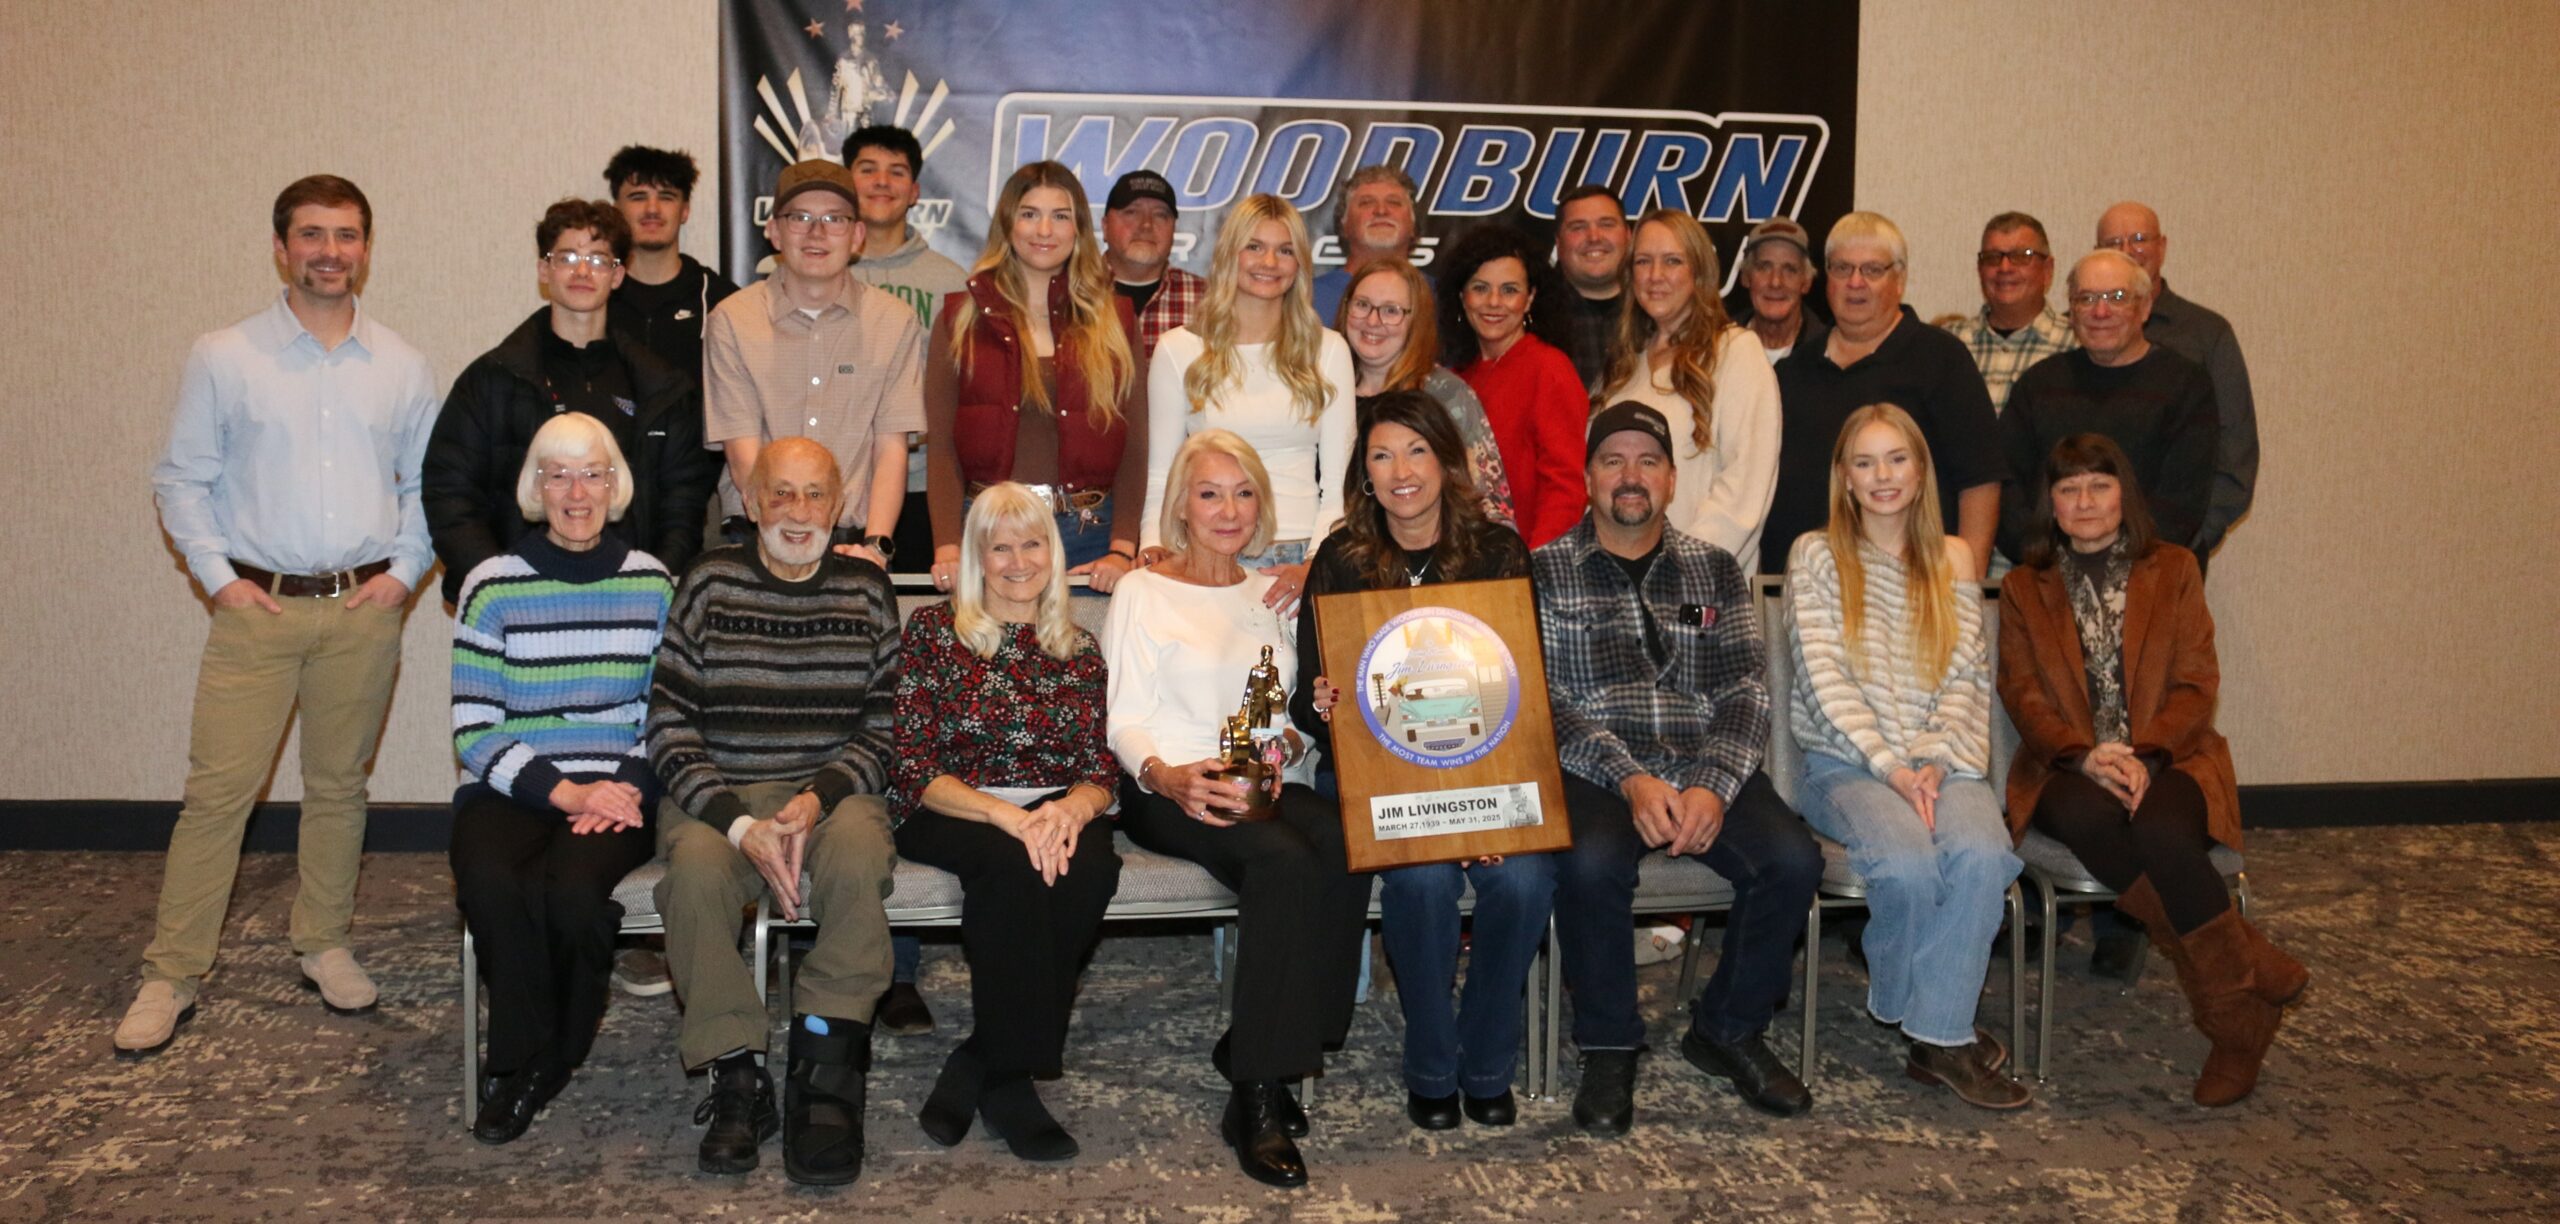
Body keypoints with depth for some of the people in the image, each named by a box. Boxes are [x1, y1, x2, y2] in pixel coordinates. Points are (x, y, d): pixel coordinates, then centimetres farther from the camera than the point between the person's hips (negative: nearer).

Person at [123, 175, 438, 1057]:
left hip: (364, 609, 2)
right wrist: (217, 577, -4)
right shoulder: (222, 358, 1)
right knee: (217, 788, -4)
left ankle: (324, 945, 24)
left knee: (339, 785, 10)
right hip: (257, 606, -2)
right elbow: (181, 478, 5)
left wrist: (405, 569, 1)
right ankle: (171, 976, 4)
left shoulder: (403, 368, 7)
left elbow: (428, 482, 13)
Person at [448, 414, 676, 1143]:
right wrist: (562, 790, -12)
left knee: (574, 892, -31)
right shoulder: (493, 586, 4)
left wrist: (628, 786, -7)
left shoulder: (650, 584, 9)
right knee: (491, 886, -33)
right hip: (510, 791, 0)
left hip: (614, 792, 0)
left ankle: (534, 1065, -1)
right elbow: (474, 730, 0)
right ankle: (527, 1055, -5)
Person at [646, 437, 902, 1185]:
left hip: (833, 792, 0)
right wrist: (741, 824, -15)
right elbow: (669, 730, -2)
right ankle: (736, 1079, -19)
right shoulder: (710, 584, 3)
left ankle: (825, 1080, -24)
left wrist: (817, 799, -14)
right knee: (696, 868, -33)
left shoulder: (866, 590, 8)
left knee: (858, 857, -33)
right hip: (719, 794, 0)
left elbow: (883, 731, 5)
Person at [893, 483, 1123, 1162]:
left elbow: (1102, 772, 9)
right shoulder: (932, 631, 5)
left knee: (1092, 868, -33)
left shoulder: (1078, 650, 15)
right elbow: (913, 771, -4)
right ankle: (1008, 1077, -23)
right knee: (1012, 863, -37)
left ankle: (978, 1066, -21)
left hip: (1055, 816, 3)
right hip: (950, 817, -3)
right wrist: (1004, 813, -21)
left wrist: (1073, 808, -17)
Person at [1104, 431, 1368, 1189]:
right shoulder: (1142, 593, 9)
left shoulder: (1274, 596, 23)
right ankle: (1257, 1098, -29)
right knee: (1286, 864, -35)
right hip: (1172, 793, -4)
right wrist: (1168, 777, -21)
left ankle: (1254, 1052, -20)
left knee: (1345, 856, -31)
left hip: (1271, 784, 4)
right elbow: (1125, 722, 0)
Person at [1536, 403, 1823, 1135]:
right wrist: (1629, 779, -18)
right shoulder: (1545, 572, 7)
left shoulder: (1713, 572, 15)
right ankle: (1608, 1049, -10)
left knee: (1792, 860, -23)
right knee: (1592, 864, -34)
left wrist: (1713, 786, -13)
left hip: (1703, 769, 3)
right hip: (1592, 769, -3)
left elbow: (1744, 693, 6)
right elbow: (1544, 700, -4)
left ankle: (1728, 1031, 2)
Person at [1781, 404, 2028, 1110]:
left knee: (1982, 852, -31)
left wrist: (1933, 760, -9)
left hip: (1939, 763, 3)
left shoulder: (1951, 560, 17)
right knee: (1907, 860, -33)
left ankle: (1937, 1036, -20)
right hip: (1845, 765, -2)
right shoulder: (1816, 557, 7)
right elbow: (1825, 679, -4)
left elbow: (1967, 677, 8)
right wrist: (1889, 767, -14)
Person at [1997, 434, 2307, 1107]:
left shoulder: (2173, 569, 13)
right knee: (2091, 822, -36)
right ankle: (2248, 976, -25)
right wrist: (2085, 755, -16)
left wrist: (2144, 755, -15)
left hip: (2165, 759, 0)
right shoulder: (2024, 587, 15)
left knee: (2160, 831, -36)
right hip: (2069, 768, 1)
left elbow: (2196, 684, 4)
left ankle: (2238, 1008, -19)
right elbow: (2022, 695, 4)